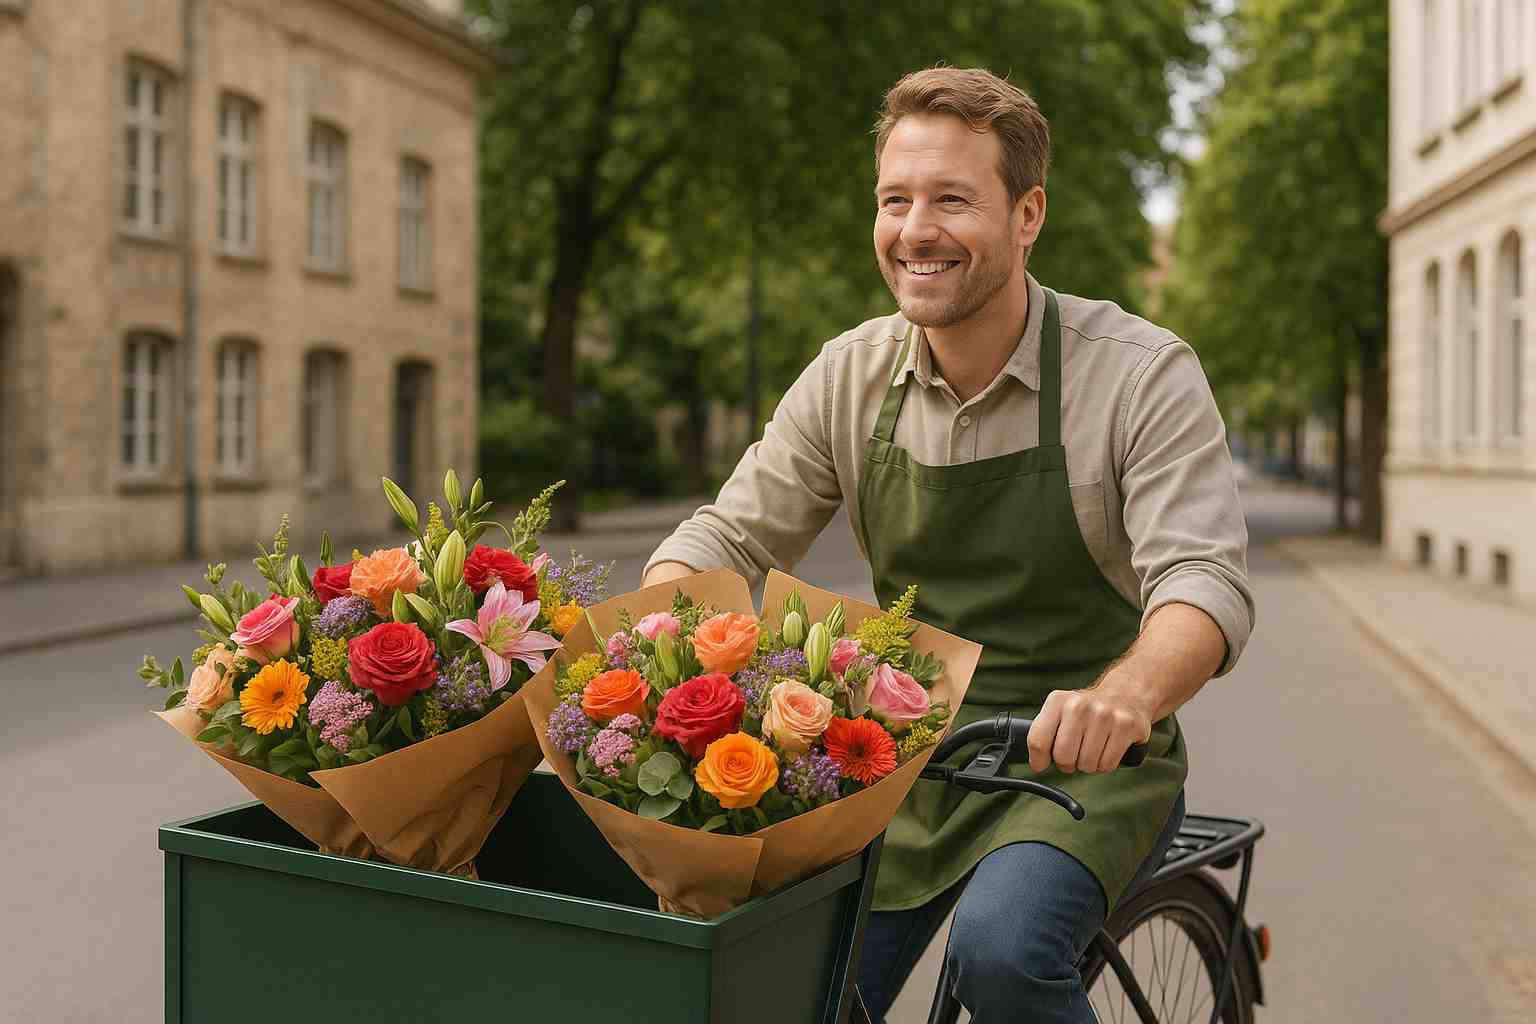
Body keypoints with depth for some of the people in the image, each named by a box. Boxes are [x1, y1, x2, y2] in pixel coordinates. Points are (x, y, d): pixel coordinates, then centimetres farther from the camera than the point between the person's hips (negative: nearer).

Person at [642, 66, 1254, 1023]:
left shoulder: (1142, 374, -14)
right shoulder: (852, 375, -1)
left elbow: (1205, 581, -23)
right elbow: (730, 534, 2)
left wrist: (1125, 695, -46)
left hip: (1080, 767, -4)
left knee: (1000, 947, -30)